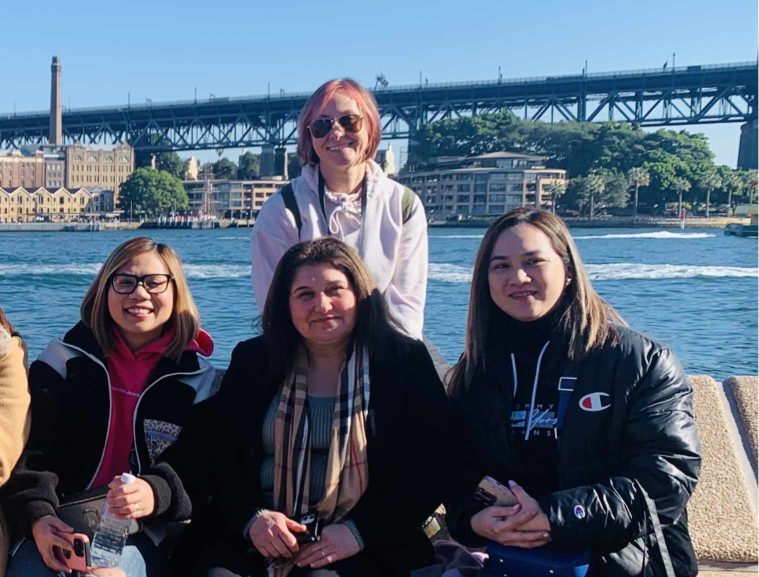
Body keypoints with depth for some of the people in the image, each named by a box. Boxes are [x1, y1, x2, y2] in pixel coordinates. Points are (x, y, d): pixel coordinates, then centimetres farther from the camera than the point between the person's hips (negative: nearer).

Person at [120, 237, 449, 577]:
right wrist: (251, 517, -12)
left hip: (363, 548, -2)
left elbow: (426, 471, -2)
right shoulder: (255, 361, 11)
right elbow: (218, 453, 6)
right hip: (251, 537, 2)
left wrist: (360, 531, -13)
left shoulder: (406, 362, 3)